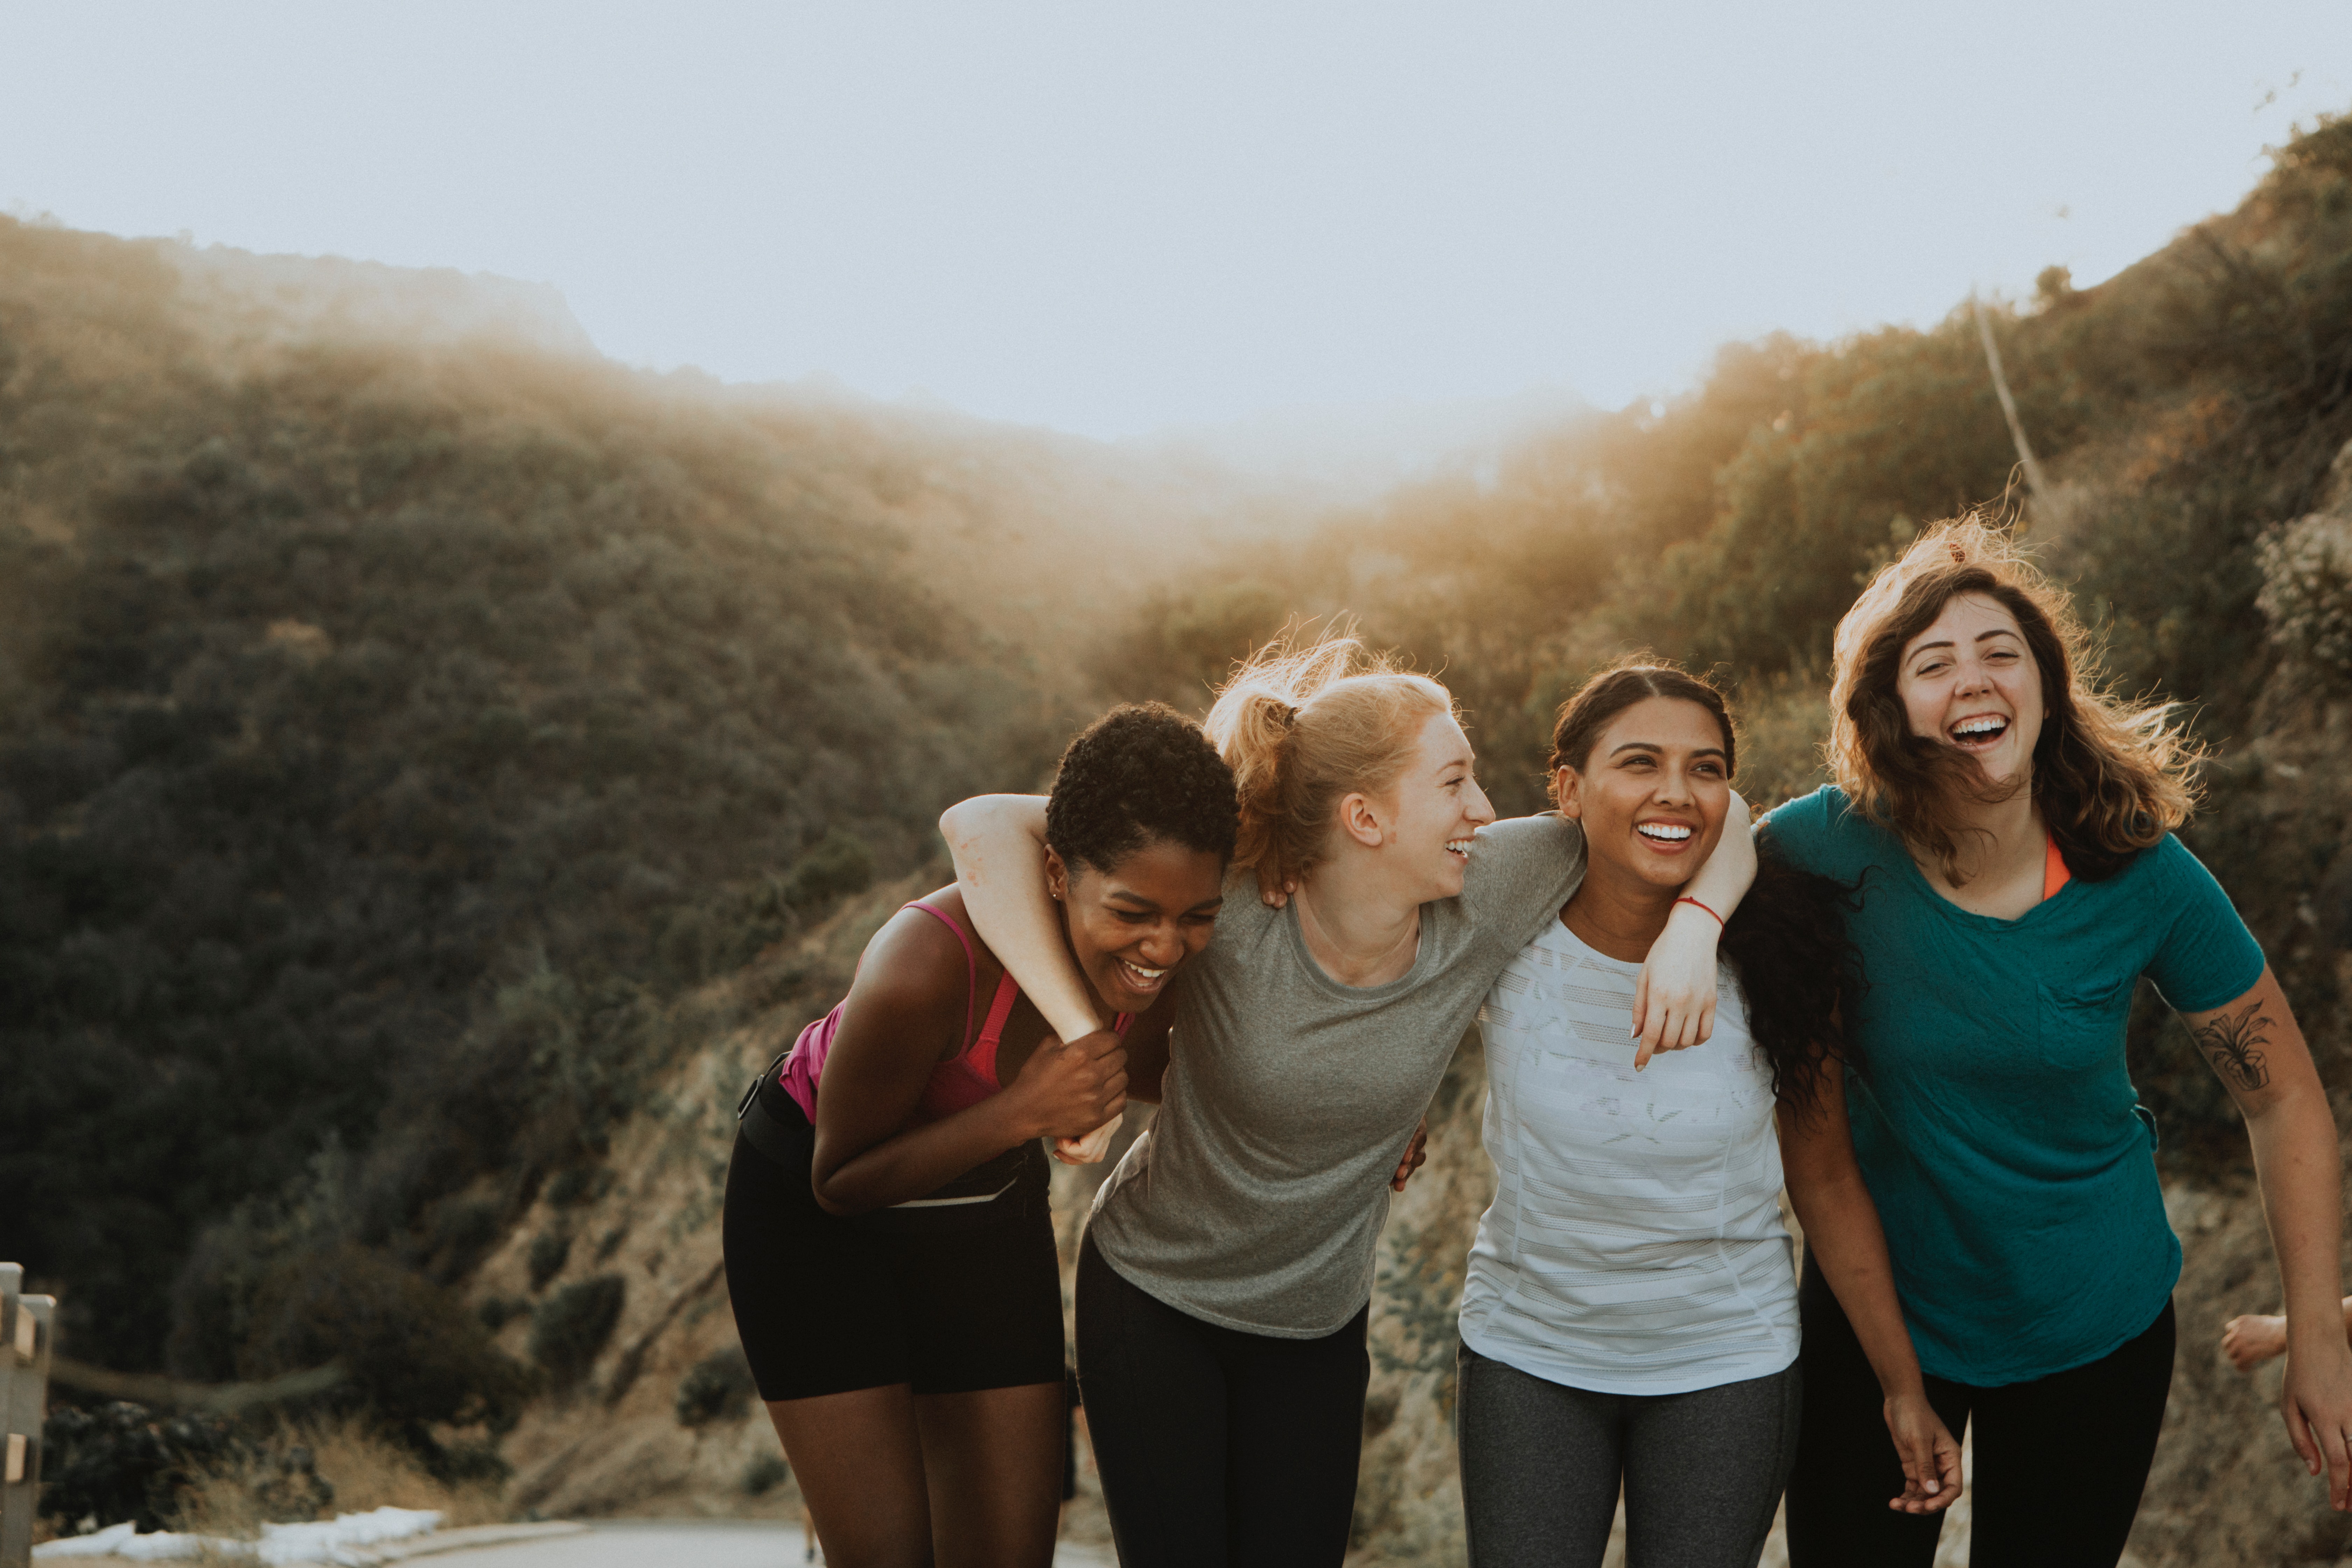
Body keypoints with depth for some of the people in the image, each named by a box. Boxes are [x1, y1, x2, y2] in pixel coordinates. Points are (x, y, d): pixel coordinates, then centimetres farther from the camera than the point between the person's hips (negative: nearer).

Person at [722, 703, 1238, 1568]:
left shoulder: (1171, 956, -21)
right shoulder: (926, 967, -39)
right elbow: (841, 1182, -23)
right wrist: (1023, 1112, -37)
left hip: (987, 1202, 5)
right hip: (814, 1209, -5)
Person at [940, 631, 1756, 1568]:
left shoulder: (1485, 901, -18)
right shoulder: (1229, 916, -28)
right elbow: (983, 827, -33)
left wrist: (1692, 926, -29)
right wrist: (1086, 1042, -37)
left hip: (1319, 1326, 3)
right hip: (1152, 1302, -3)